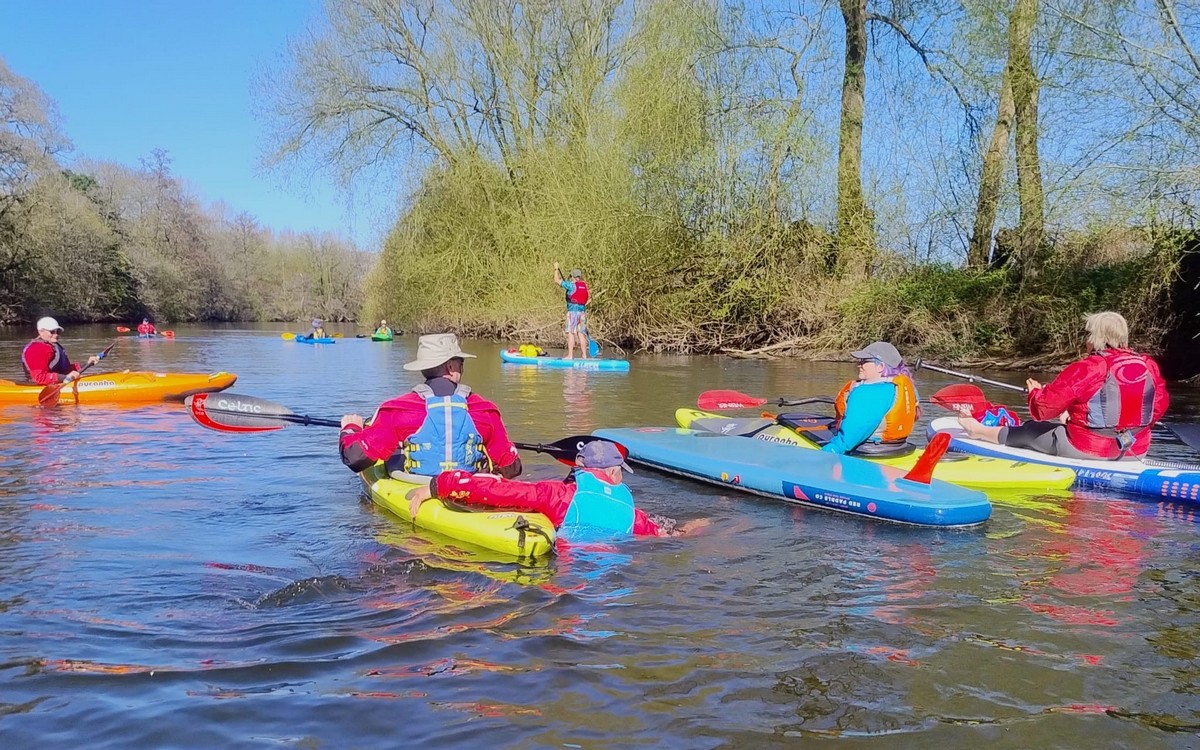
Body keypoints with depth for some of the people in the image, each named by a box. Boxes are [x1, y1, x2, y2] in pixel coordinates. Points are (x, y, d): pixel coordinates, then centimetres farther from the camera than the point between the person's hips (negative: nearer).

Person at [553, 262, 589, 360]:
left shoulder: (571, 285, -8)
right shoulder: (585, 285, 9)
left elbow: (557, 280, 0)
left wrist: (556, 269, 14)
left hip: (572, 311, -6)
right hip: (583, 311, 6)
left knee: (571, 333, -3)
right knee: (581, 333, 7)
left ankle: (570, 355, -5)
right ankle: (584, 355, 6)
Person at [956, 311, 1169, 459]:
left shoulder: (1085, 369, -18)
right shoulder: (1149, 365, 0)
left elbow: (1045, 408, -15)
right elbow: (1159, 406, 11)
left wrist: (1035, 391, 7)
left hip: (1089, 450, -6)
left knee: (1029, 431, 16)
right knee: (1064, 421, 32)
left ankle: (980, 431, 36)